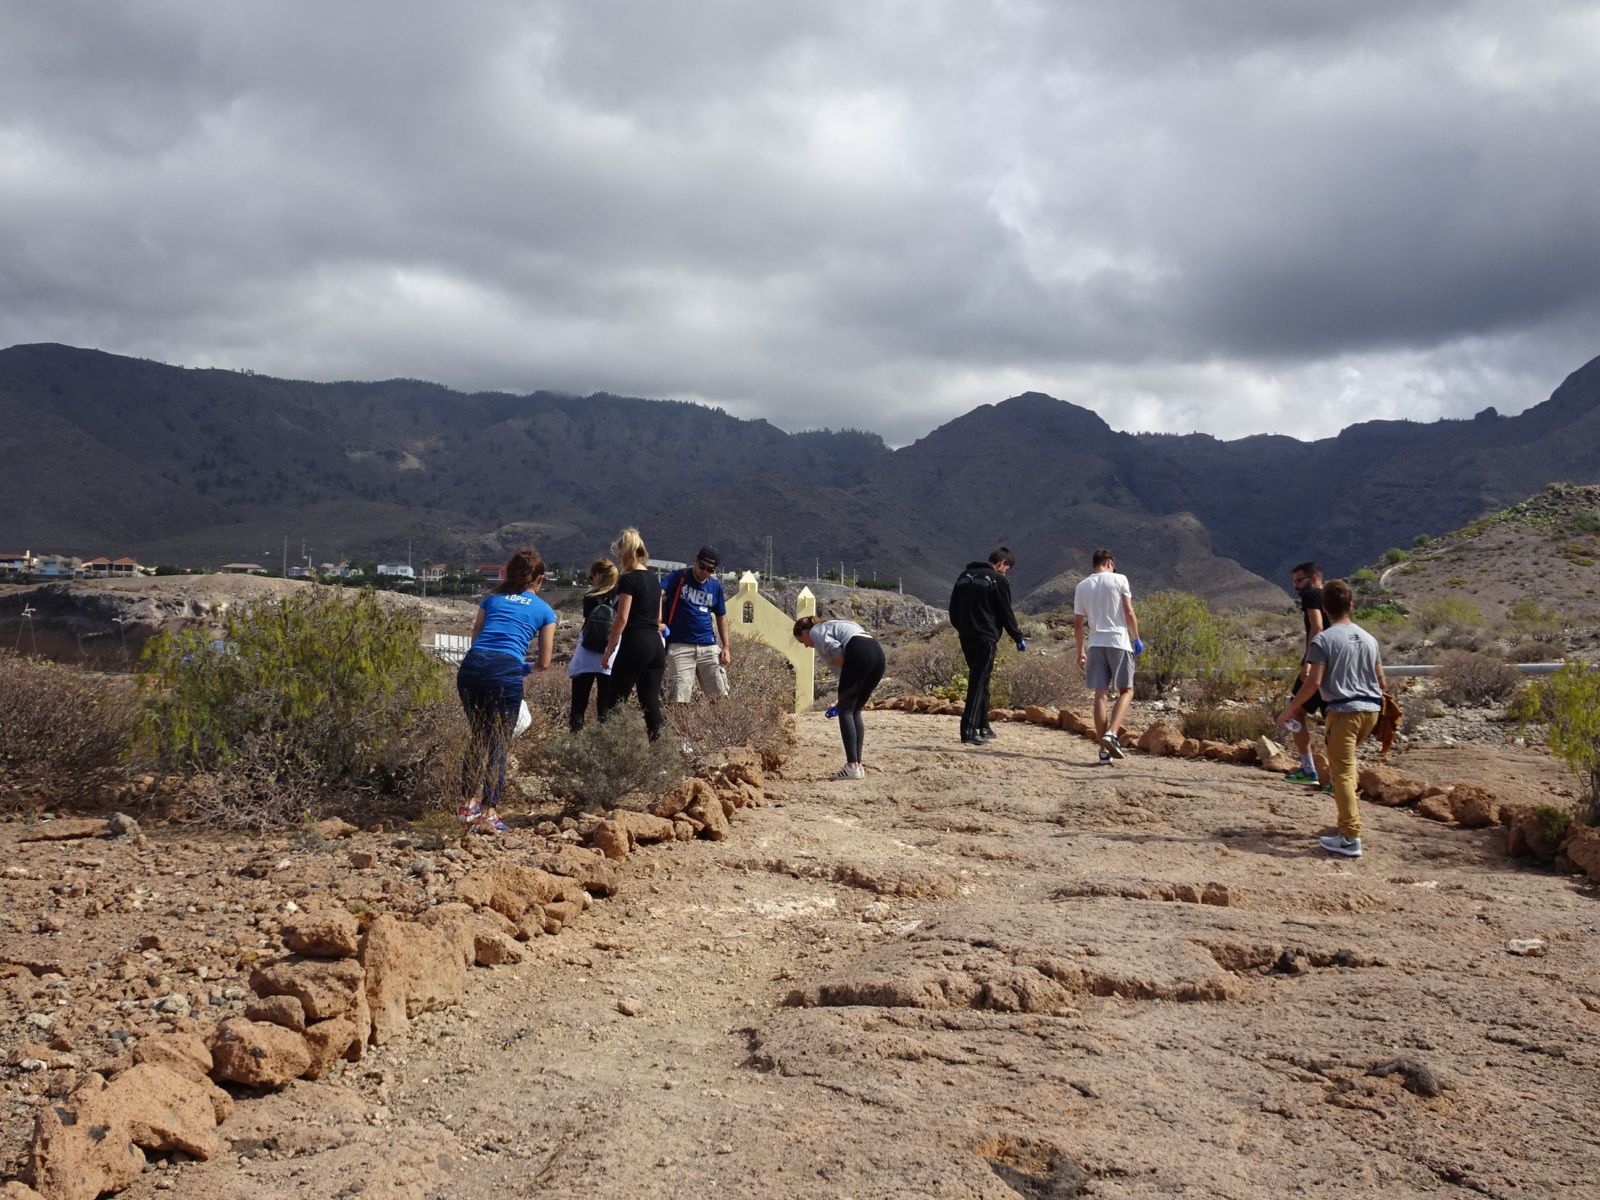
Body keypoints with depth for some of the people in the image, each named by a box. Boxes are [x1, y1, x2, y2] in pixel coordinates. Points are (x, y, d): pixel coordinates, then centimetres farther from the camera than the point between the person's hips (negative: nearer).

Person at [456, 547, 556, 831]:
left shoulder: (492, 599, 23)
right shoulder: (545, 611, 15)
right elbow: (543, 662, 16)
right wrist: (527, 667, 37)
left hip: (471, 666, 4)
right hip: (505, 672, -3)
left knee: (478, 735, 20)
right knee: (498, 742, 5)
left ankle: (468, 802, 20)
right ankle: (489, 812, 0)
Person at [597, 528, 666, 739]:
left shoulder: (628, 579, -9)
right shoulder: (654, 579, 14)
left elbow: (622, 619, -12)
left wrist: (609, 650, -6)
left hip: (635, 644, -7)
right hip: (657, 644, 7)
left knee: (614, 701, 0)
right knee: (651, 701, 5)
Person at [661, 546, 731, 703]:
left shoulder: (716, 586, 10)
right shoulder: (678, 577, -4)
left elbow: (721, 617, 19)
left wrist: (726, 646, 12)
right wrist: (657, 618, -37)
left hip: (709, 646, 4)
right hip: (680, 646, -4)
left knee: (720, 695, 2)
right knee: (680, 699, -6)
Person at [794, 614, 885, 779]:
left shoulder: (815, 631, 12)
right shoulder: (831, 626, 36)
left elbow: (835, 649, -8)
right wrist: (844, 697, 35)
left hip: (859, 653, -8)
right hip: (877, 653, 8)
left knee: (845, 711, 1)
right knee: (855, 711, 14)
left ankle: (852, 766, -5)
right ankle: (858, 765, 12)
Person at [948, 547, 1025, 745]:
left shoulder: (964, 575, 13)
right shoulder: (999, 580, -7)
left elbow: (953, 609, 16)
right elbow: (1006, 614, -4)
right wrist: (1018, 638, 8)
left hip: (966, 637, 7)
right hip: (985, 638, -7)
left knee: (978, 680, 18)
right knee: (978, 683, -5)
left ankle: (983, 726, 23)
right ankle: (969, 732, -9)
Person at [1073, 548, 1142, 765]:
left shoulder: (1081, 586, 10)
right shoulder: (1119, 579, 0)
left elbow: (1077, 624, 10)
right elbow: (1129, 613, -4)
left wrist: (1081, 652, 17)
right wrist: (1136, 639, 6)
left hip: (1095, 644, 3)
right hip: (1119, 641, -3)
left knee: (1100, 694, 6)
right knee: (1126, 691, 8)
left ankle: (1104, 749, 5)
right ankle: (1111, 733, -14)